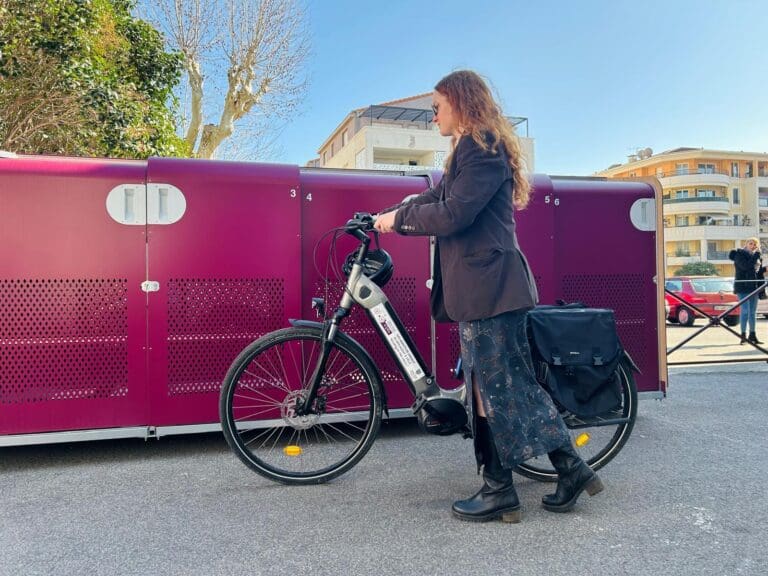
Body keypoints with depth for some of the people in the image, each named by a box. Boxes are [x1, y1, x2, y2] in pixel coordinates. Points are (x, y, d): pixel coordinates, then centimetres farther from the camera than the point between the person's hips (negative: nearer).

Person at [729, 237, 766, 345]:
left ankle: (752, 335, 17)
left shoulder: (755, 256, 15)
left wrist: (764, 269, 5)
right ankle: (743, 335, -8)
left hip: (754, 287, 7)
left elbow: (758, 271, 21)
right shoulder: (739, 254, -6)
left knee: (753, 312, 10)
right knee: (745, 310, -11)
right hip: (743, 287, -7)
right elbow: (746, 266, -22)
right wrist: (756, 255, -19)